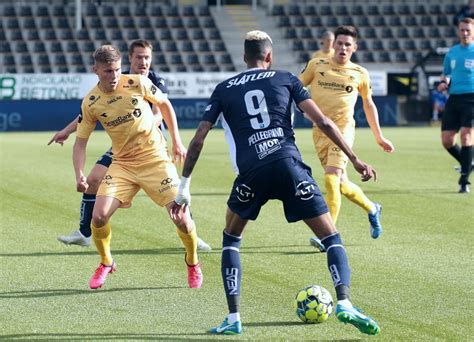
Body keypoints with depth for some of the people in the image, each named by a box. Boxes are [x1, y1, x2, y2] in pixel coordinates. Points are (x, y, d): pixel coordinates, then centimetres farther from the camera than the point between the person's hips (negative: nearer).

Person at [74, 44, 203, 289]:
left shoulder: (137, 84, -11)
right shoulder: (90, 103, -7)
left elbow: (164, 103, 6)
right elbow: (80, 141, 0)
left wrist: (176, 140, 4)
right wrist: (79, 175, -14)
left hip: (155, 158, -1)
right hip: (121, 163, 2)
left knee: (181, 217, -12)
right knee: (98, 216, -15)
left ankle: (192, 262, 18)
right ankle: (106, 264, 15)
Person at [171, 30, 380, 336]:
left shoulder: (224, 89, 20)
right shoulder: (286, 79, 17)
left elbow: (198, 141, 15)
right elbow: (323, 122, 8)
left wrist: (184, 187, 21)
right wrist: (355, 159, 12)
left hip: (251, 173, 1)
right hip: (288, 165, -1)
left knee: (231, 238, 24)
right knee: (331, 236, 7)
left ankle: (233, 318, 14)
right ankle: (344, 303, -16)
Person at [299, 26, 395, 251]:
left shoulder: (359, 74, 6)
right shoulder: (316, 66, 5)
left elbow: (369, 104, 17)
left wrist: (378, 137, 20)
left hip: (343, 129, -3)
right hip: (320, 131, 3)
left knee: (331, 180, -20)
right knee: (342, 184, 10)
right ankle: (372, 209, 40)